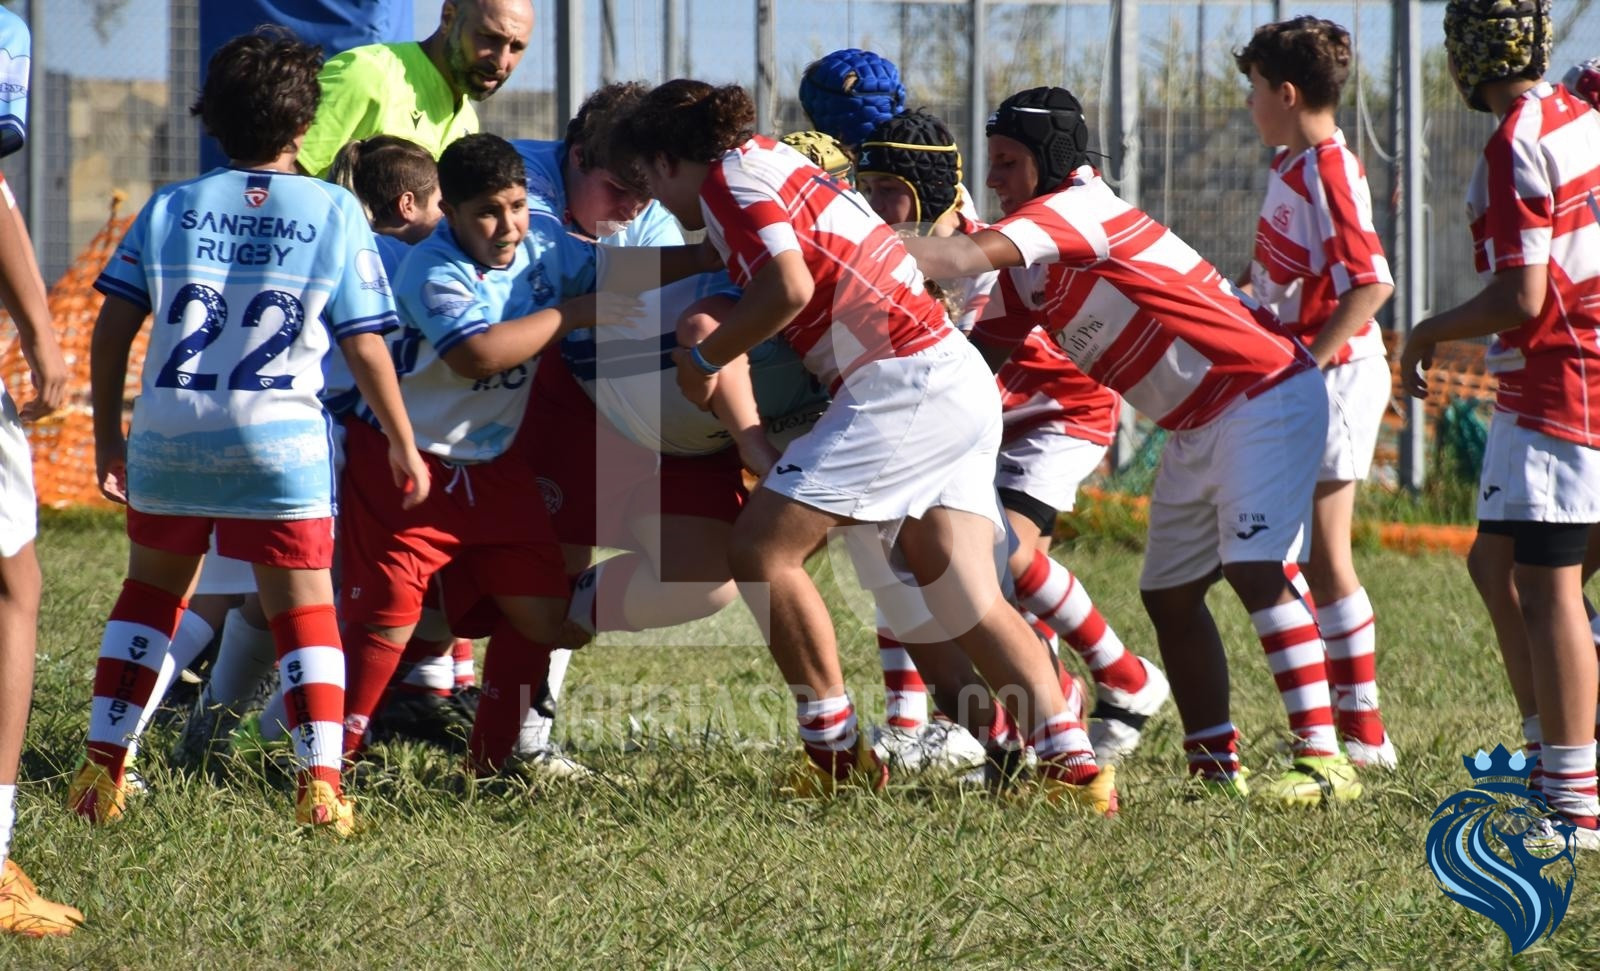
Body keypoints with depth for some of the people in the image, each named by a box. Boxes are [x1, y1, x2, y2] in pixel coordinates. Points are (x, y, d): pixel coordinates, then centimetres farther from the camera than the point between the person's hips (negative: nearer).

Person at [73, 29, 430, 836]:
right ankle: (321, 783, -4)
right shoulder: (334, 213, 4)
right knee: (303, 609, 8)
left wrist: (107, 436, 15)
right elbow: (364, 348, 3)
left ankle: (102, 769, 18)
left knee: (151, 590, 20)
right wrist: (402, 443, 13)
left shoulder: (168, 208, 9)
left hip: (166, 435, 2)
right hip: (279, 438, -2)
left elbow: (111, 330, 6)